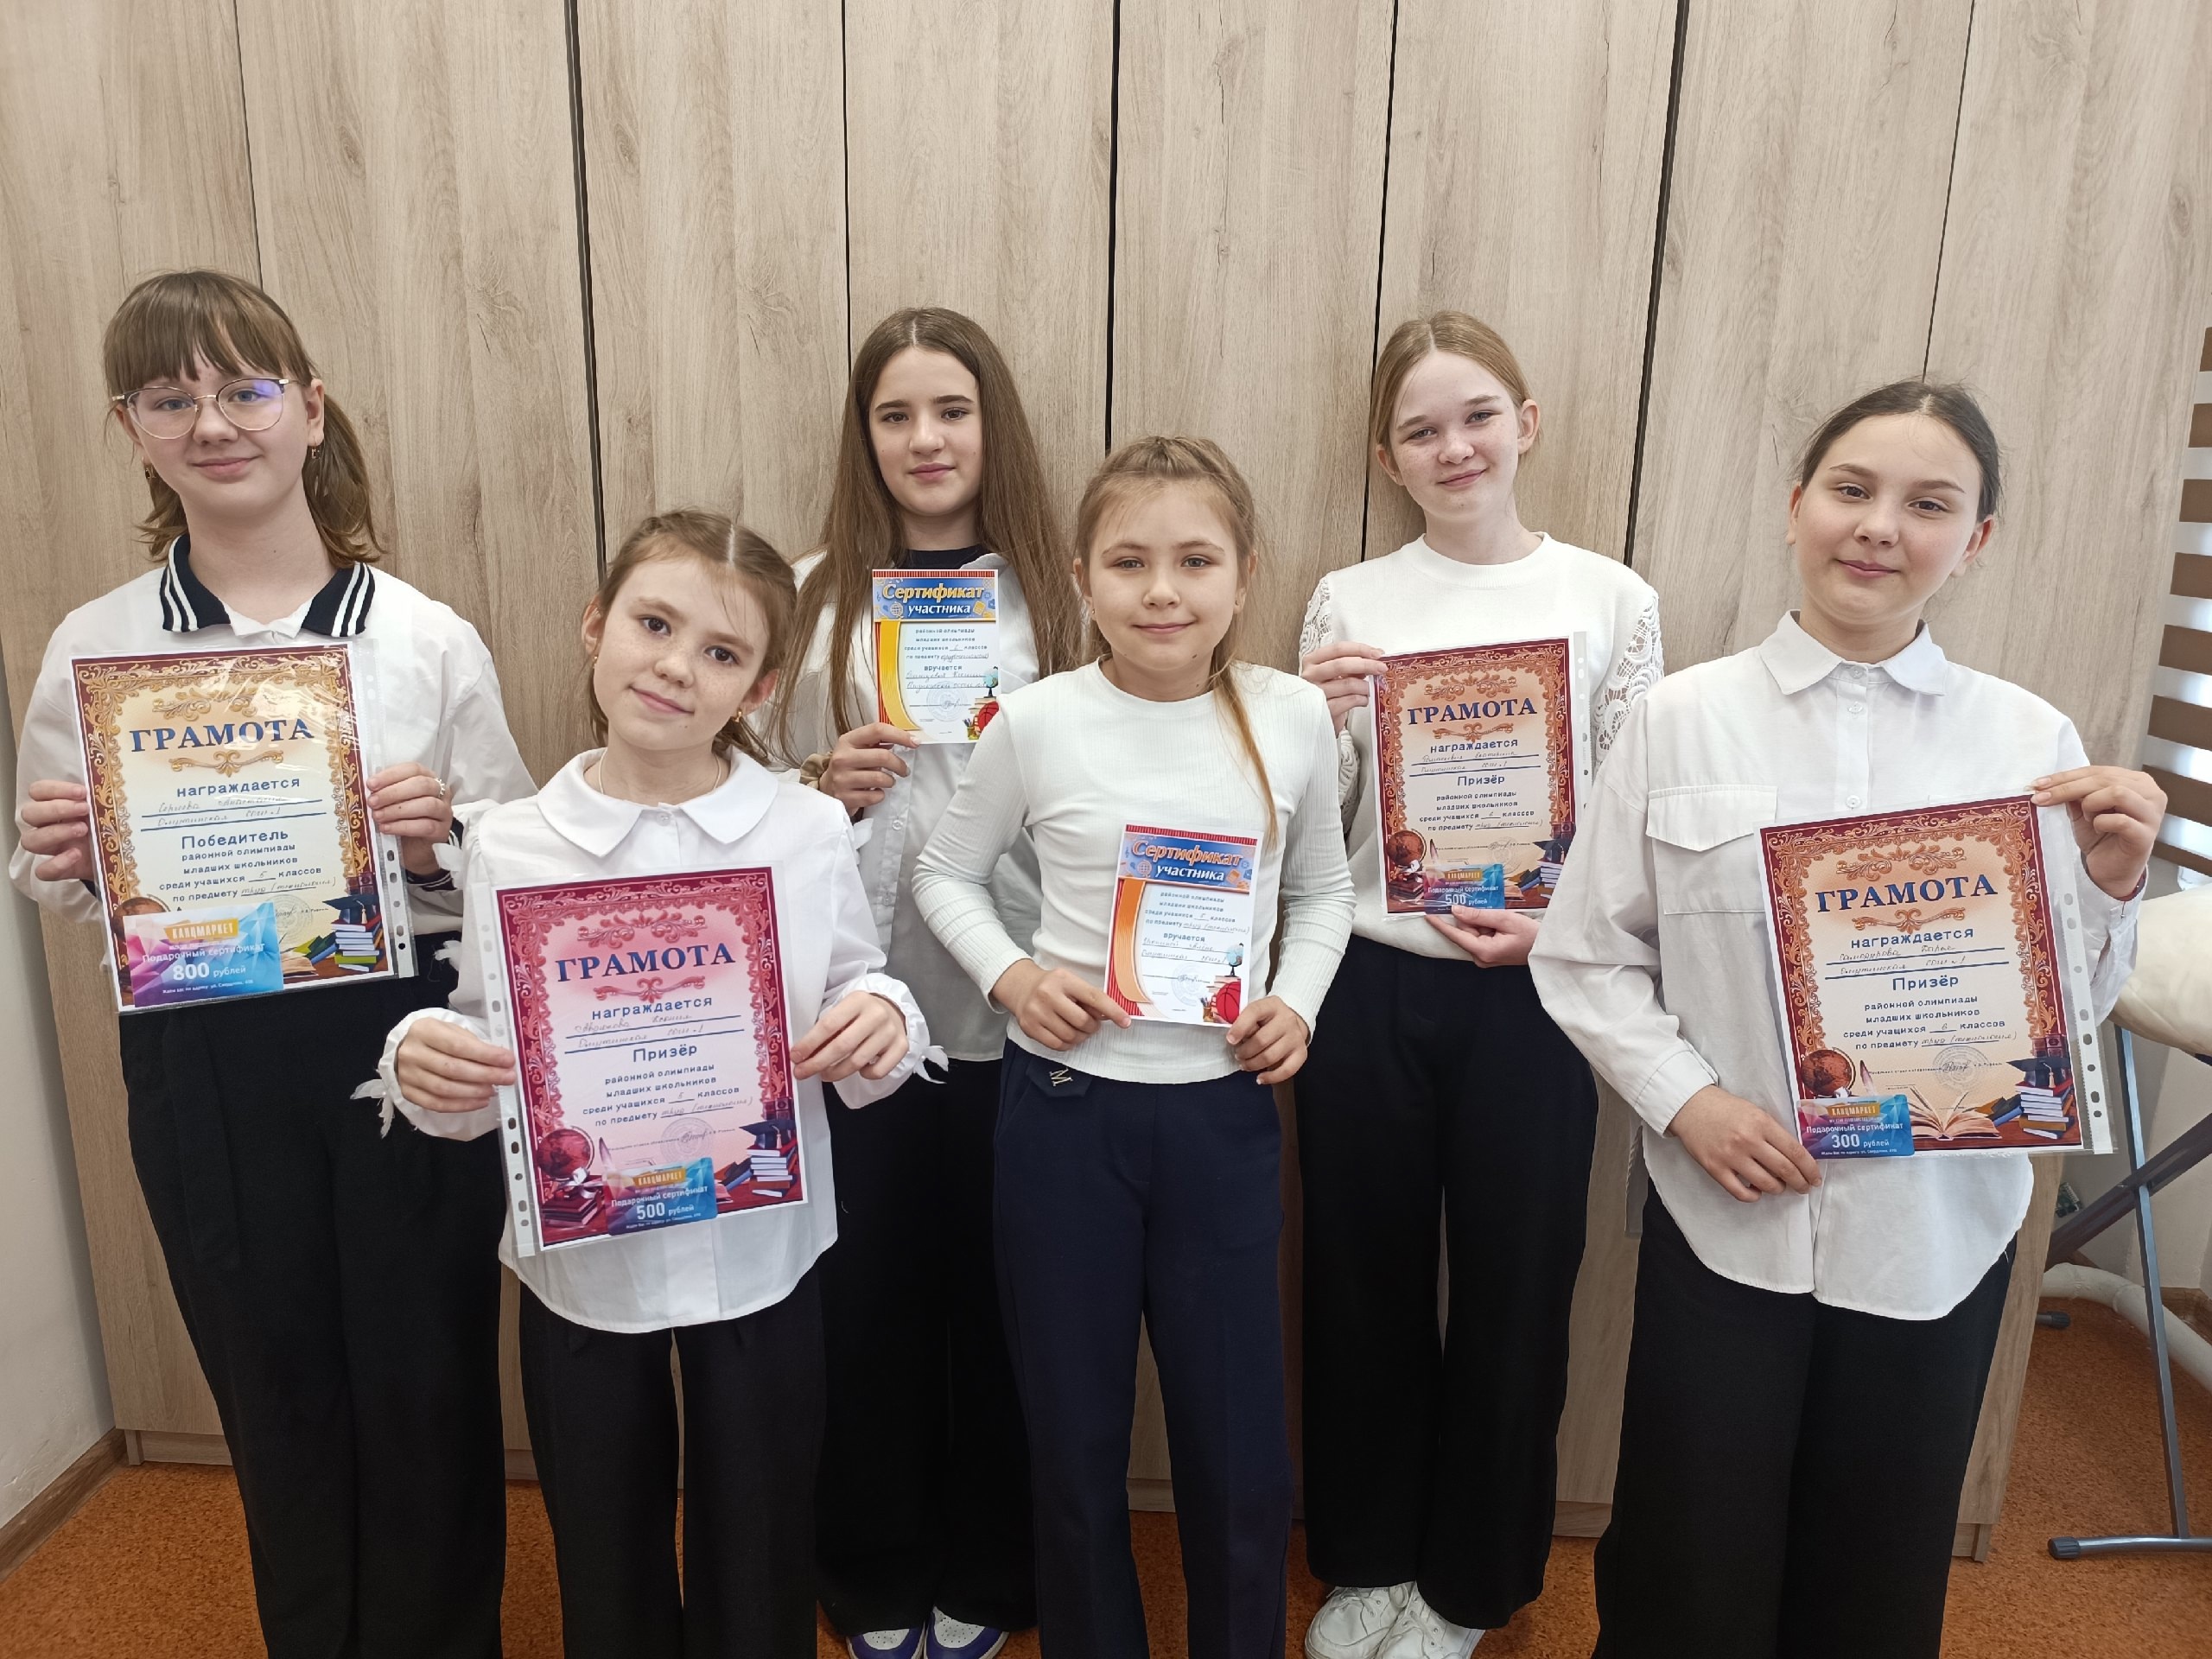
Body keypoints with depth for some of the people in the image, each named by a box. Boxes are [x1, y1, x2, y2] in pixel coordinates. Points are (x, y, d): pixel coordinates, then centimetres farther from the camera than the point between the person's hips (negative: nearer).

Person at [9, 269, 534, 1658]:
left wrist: (442, 834, -19)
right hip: (202, 1062, 2)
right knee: (278, 1396, 17)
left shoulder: (430, 639, -4)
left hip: (407, 1040, -1)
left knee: (427, 1381, 10)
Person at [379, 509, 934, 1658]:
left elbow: (858, 1047, 1)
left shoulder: (809, 834, -7)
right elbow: (487, 1065, 0)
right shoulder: (508, 846, -6)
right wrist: (421, 1063, -21)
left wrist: (884, 1023, -21)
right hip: (578, 1262, 1)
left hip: (758, 1259, 0)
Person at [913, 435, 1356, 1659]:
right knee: (1074, 1442, 14)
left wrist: (1297, 1001, -4)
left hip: (1224, 1112, 1)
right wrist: (1009, 973, -11)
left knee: (1241, 1454, 9)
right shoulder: (1038, 722, -7)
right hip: (1062, 1109, -1)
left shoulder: (1292, 719, -3)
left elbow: (1322, 889, 12)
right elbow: (946, 873, 6)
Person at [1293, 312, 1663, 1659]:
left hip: (1533, 993, 0)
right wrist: (1323, 718, -14)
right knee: (1365, 1281, 13)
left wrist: (1559, 925, -13)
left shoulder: (1612, 598, 1)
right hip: (1372, 984, 1)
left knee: (1514, 1292, 10)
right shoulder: (1349, 603, 3)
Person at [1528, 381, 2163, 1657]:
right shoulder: (1682, 721, -4)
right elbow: (1585, 955, -1)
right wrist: (1687, 1098, -13)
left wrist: (2111, 886, -13)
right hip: (1724, 1220, -1)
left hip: (1939, 1230, 2)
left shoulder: (2031, 741, -1)